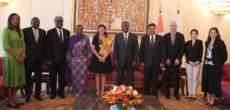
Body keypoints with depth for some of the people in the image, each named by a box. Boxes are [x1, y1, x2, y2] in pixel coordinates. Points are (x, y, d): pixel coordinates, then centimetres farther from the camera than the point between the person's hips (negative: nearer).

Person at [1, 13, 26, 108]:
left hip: (20, 59, 6)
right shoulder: (6, 30, -7)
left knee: (17, 78, 9)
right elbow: (6, 47, -13)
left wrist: (23, 56, -2)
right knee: (10, 79, 0)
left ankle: (14, 99, 18)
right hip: (10, 58, -6)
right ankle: (10, 101, 9)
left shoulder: (20, 31, 13)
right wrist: (17, 57, -14)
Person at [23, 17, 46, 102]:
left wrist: (43, 56, 5)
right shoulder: (25, 31, -2)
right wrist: (23, 55, -5)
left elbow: (44, 45, 10)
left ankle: (37, 94, 20)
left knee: (38, 77, 6)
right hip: (29, 58, -2)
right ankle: (27, 95, 21)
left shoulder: (43, 32, 9)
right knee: (27, 77, 7)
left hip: (39, 58, 3)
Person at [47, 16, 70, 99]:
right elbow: (48, 47, -4)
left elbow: (68, 45, 10)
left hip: (63, 59, 2)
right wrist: (49, 59, -9)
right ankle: (53, 92, 24)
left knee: (62, 76, 7)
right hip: (53, 59, -2)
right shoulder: (50, 32, -1)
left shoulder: (67, 32, 8)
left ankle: (61, 92, 23)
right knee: (53, 77, 8)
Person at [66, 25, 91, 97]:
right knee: (74, 76, 3)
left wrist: (89, 59, 1)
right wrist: (69, 61, 1)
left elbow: (89, 49, 4)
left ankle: (81, 91, 18)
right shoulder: (72, 38, 0)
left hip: (84, 60, 0)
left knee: (82, 76, 2)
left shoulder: (86, 38, 1)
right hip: (74, 60, 0)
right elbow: (69, 50, 3)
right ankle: (75, 92, 19)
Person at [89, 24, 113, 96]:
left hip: (105, 58, 1)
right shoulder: (95, 37, 3)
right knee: (97, 74, 4)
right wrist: (99, 57, -11)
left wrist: (104, 57, -11)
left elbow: (109, 49, 1)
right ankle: (98, 91, 10)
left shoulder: (108, 38, 5)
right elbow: (93, 48, -2)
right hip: (97, 57, -1)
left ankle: (102, 91, 11)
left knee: (103, 74, 5)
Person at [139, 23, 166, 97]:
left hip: (157, 63, 0)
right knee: (146, 80, 3)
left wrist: (162, 61, -4)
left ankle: (154, 95, 18)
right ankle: (146, 95, 15)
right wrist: (141, 61, -1)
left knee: (155, 80, 6)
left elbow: (163, 51, 4)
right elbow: (141, 51, 7)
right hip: (147, 63, 0)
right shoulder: (144, 38, 8)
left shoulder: (160, 38, 6)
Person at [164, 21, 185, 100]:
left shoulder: (181, 36, 5)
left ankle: (176, 93, 13)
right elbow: (164, 49, 3)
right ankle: (167, 93, 13)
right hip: (168, 60, 0)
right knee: (167, 77, 3)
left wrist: (178, 58, -8)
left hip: (177, 60, 0)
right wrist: (166, 59, -7)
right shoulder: (166, 36, 6)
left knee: (176, 77, 3)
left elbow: (182, 48, 0)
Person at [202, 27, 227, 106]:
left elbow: (224, 55, -5)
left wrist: (220, 64, -2)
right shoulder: (207, 42, 12)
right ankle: (209, 98, 19)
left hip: (215, 66, -5)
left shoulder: (220, 42, -5)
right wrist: (205, 62, 9)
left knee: (214, 82, 1)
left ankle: (212, 100, 11)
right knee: (207, 81, 8)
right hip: (207, 65, 6)